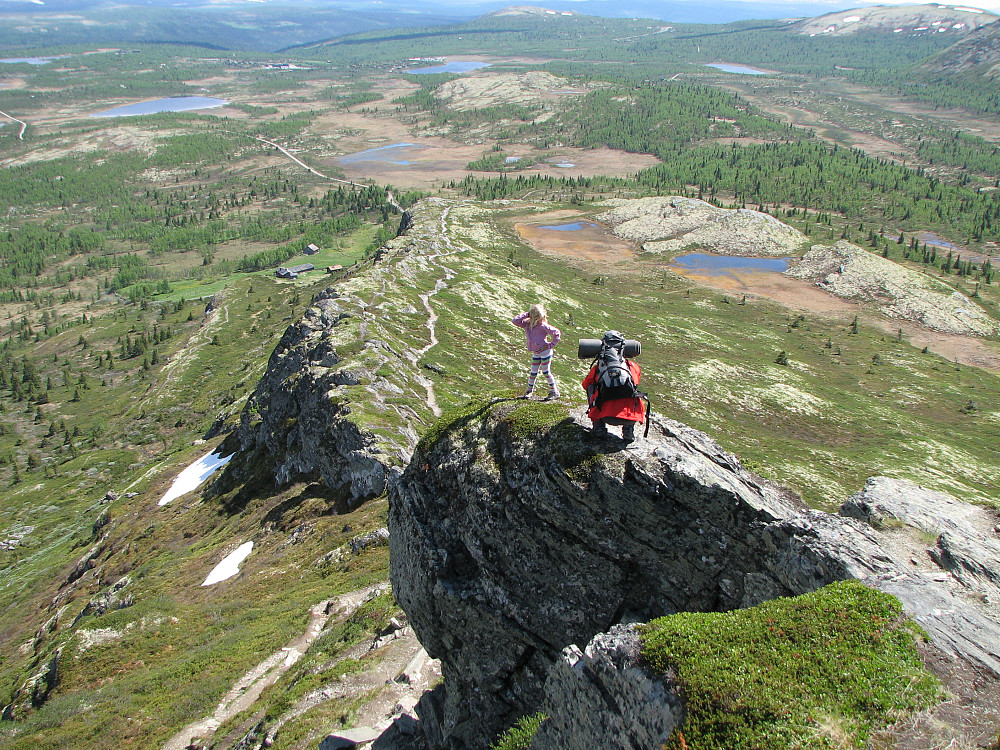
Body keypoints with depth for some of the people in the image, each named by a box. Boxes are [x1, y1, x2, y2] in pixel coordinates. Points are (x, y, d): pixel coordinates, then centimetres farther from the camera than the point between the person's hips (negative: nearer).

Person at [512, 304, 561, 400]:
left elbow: (556, 332, -10)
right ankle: (529, 390, 24)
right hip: (536, 353, 5)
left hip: (545, 351, -5)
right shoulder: (527, 324, 3)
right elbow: (515, 321, -1)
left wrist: (552, 345, -10)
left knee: (546, 371, -3)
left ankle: (554, 392, 7)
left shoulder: (543, 325, -12)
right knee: (533, 372, 10)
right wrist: (526, 314, -4)